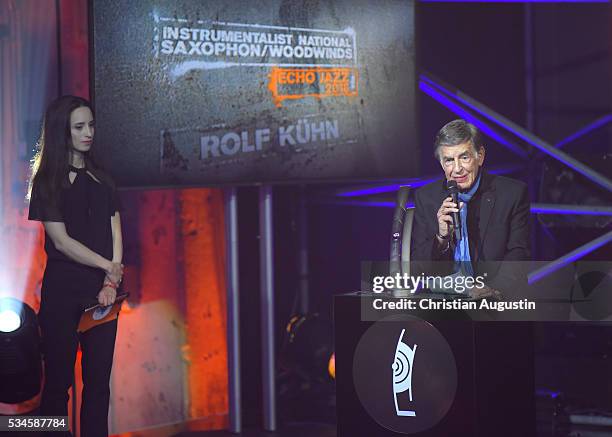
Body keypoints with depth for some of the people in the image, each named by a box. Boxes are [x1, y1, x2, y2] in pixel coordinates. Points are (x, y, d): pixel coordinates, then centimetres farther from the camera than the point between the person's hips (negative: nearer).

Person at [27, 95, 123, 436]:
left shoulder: (101, 179, 13)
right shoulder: (47, 182, -1)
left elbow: (115, 234, 6)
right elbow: (62, 241, -9)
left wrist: (111, 283, -7)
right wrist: (109, 267, -10)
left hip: (101, 291, 4)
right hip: (63, 290, -4)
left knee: (99, 379, 4)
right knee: (60, 378, 0)